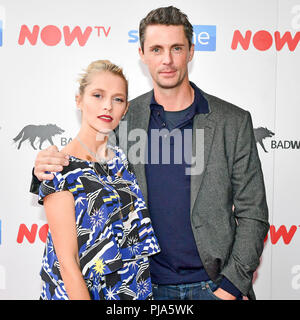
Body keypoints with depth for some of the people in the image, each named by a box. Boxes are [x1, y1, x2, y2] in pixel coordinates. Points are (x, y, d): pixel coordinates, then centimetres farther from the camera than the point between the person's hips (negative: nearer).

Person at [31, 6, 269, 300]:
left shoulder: (233, 121, -6)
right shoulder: (123, 118, -3)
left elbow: (252, 215, -3)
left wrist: (231, 286, -9)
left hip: (212, 284, -1)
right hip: (148, 284, 2)